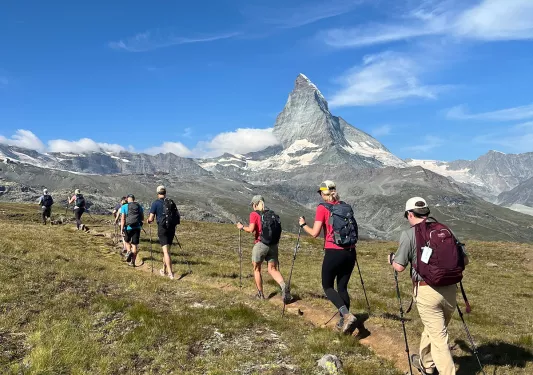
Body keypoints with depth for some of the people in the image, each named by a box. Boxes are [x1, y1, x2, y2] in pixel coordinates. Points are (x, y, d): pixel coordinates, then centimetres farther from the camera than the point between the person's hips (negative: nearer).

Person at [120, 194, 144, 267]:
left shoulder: (124, 206, -1)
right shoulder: (139, 206, 8)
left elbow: (123, 219, -8)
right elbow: (142, 218, 10)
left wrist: (121, 229, -7)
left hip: (128, 227, -2)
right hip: (137, 227, 2)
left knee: (127, 241, 22)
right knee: (135, 244, 7)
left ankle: (129, 252, -5)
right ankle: (133, 262, 8)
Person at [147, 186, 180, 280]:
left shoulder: (156, 203, -5)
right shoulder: (171, 202, 8)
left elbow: (151, 218, -7)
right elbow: (177, 215, 11)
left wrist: (149, 221, 16)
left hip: (162, 229, -5)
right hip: (172, 229, 5)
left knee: (166, 251, -6)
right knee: (167, 250, 18)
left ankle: (170, 273, -12)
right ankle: (164, 270, 30)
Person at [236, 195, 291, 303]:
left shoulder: (254, 214, -5)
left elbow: (251, 229, -15)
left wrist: (242, 227, 2)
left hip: (260, 244, -4)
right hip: (273, 244, 5)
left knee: (256, 269, 14)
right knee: (272, 269, 8)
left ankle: (260, 294, 20)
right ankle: (284, 286, -16)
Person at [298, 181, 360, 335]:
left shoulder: (322, 208, -6)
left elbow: (315, 233, -10)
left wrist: (303, 224, 7)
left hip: (333, 252, -5)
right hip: (350, 252, 5)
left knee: (327, 286, 11)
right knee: (342, 287, 17)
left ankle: (347, 315, -9)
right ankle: (344, 322, 20)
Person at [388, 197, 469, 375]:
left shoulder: (409, 234, -7)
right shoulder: (447, 230, 7)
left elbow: (399, 267, -5)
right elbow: (464, 260, 9)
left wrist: (392, 259, 16)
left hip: (427, 291, -6)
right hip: (450, 289, 6)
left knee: (439, 336, 3)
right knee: (433, 328, 24)